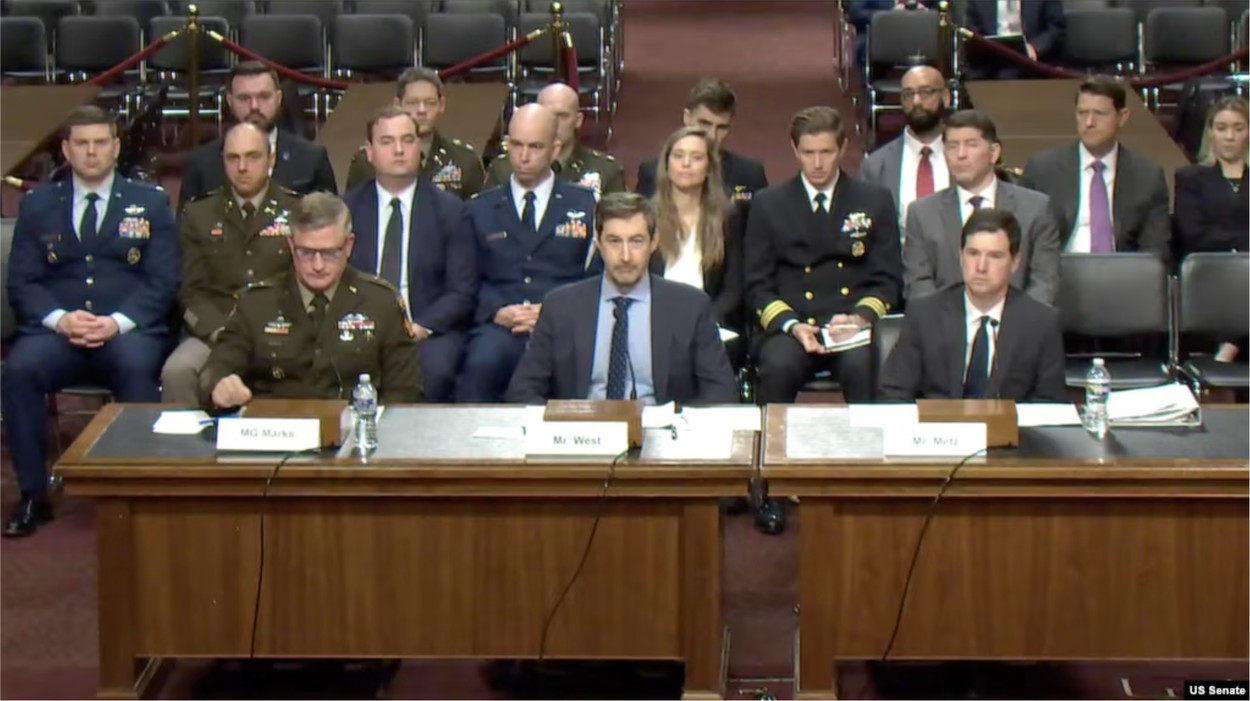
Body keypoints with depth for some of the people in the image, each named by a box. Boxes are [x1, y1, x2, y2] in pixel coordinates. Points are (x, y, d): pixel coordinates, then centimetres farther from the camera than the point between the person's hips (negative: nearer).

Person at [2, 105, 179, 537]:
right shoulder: (38, 205, 16)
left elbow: (162, 282, 4)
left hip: (129, 332, -1)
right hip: (57, 331, 1)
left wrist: (117, 323, -14)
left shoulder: (150, 203, 13)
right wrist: (60, 320, -13)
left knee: (137, 369, -36)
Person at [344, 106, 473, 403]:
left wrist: (420, 327, -13)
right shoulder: (346, 208, 11)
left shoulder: (449, 209, 7)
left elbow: (462, 291, 2)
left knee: (433, 371, -33)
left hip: (428, 330, -1)